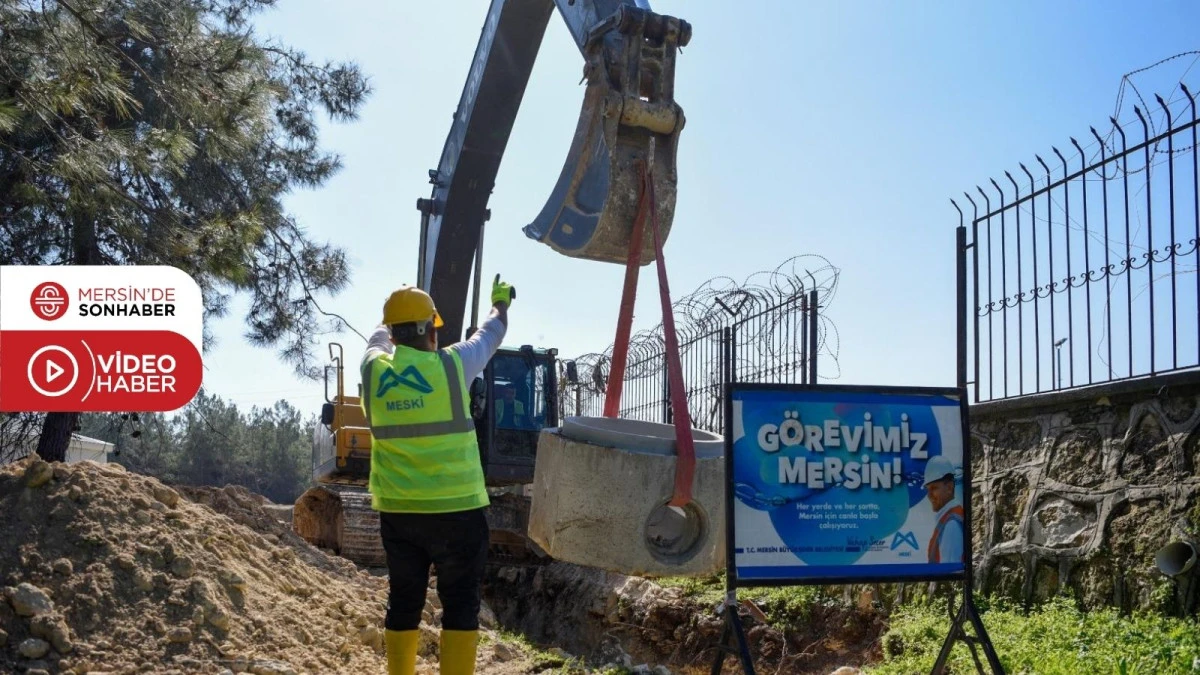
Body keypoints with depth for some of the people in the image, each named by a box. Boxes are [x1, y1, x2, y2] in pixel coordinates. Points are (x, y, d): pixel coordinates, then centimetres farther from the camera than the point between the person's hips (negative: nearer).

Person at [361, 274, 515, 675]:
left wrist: (400, 319, 46)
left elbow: (379, 338, 25)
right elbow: (490, 335, 12)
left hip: (397, 512, 4)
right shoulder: (451, 364, -8)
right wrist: (501, 302, 33)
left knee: (403, 602, 13)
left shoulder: (373, 369, 0)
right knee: (460, 605, 3)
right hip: (456, 509, -4)